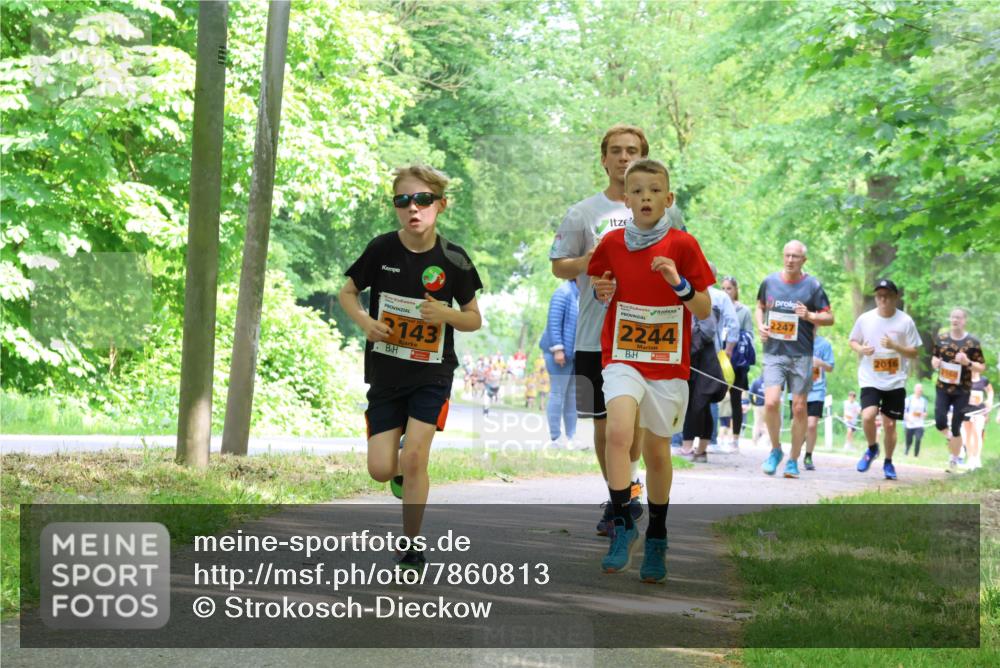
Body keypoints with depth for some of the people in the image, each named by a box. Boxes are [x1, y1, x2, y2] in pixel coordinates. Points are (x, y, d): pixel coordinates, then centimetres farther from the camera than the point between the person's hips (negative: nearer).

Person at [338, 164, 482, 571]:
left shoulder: (453, 260, -8)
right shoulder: (382, 250, -8)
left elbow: (474, 319, 2)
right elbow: (348, 292, 6)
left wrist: (447, 315, -20)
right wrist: (364, 321, -14)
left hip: (432, 373, -1)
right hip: (385, 372, 2)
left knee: (414, 458, -15)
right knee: (381, 470, -3)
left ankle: (412, 549, -1)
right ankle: (404, 471, 35)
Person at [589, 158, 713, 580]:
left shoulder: (683, 245, -5)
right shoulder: (611, 244, 1)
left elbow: (705, 310, -4)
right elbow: (599, 285, 19)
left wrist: (679, 283, -21)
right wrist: (600, 291, -4)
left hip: (668, 363, 0)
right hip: (621, 358, 0)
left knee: (657, 451, 8)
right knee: (618, 431, -25)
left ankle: (656, 540, 25)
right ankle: (622, 523, -15)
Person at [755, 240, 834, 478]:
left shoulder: (812, 286, -2)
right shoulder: (769, 282, 5)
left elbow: (829, 318, 2)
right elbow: (760, 306, 23)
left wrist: (810, 316, -17)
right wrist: (760, 325, 3)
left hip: (801, 355, -1)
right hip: (773, 352, 1)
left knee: (799, 408, 2)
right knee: (771, 402, -15)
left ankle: (793, 460, 14)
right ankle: (775, 450, 8)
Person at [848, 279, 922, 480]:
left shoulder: (905, 321, -4)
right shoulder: (865, 319, -1)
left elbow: (914, 353, 0)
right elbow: (853, 341, 14)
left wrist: (894, 346, -18)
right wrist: (861, 349, -9)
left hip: (895, 381, 0)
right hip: (870, 379, 0)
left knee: (889, 424, 4)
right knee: (868, 416, -21)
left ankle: (888, 462, 26)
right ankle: (872, 448, 8)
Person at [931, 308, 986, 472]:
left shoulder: (972, 342, -8)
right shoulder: (941, 339, 2)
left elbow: (982, 367, -4)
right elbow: (934, 357, 17)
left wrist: (968, 362, -23)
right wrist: (935, 362, -7)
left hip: (962, 391, -2)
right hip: (943, 388, 2)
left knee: (956, 428, 1)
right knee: (940, 423, -12)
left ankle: (954, 460, 18)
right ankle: (951, 439, 23)